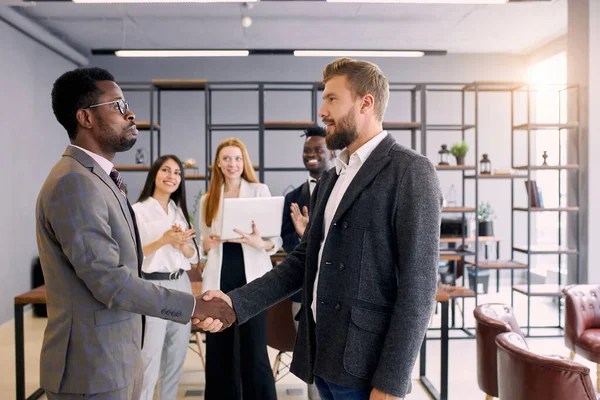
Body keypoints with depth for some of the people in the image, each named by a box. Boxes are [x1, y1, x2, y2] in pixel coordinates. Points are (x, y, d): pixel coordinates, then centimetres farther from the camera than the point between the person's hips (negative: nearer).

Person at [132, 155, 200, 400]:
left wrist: (182, 245, -9)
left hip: (181, 287, 6)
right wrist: (163, 240, -22)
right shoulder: (138, 211, -6)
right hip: (152, 288, -6)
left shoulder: (180, 211, 13)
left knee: (177, 356, 13)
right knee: (150, 358, -3)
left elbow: (194, 256, 12)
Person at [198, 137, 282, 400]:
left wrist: (261, 243, -21)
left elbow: (277, 239, 0)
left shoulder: (260, 191, 3)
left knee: (254, 349, -2)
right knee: (220, 349, 8)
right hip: (219, 279, 3)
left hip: (252, 277, -3)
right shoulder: (208, 199, 13)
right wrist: (207, 245, -3)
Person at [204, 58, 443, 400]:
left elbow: (418, 286, -16)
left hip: (365, 366, -7)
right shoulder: (331, 177, 12)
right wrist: (237, 302, 0)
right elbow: (305, 259, 10)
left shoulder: (410, 171, -11)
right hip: (323, 357, 7)